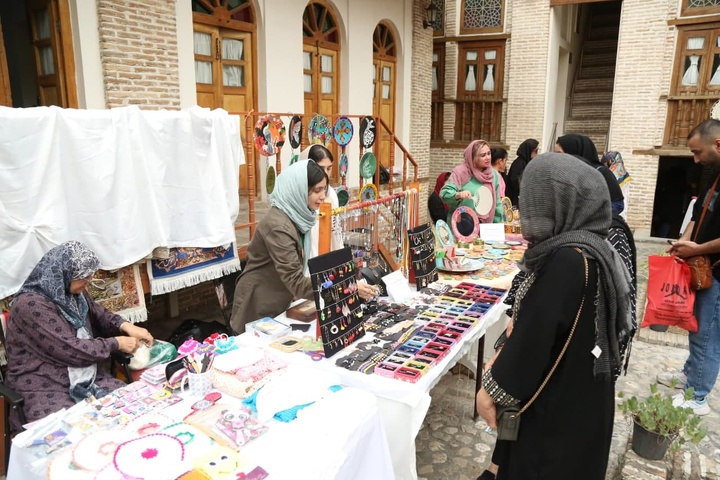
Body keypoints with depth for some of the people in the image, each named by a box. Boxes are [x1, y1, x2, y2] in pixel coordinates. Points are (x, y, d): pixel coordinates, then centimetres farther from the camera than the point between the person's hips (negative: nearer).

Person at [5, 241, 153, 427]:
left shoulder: (75, 293, 5)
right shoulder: (30, 304, -20)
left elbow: (100, 315, 18)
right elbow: (69, 349, -22)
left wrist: (125, 326, -3)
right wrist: (116, 343, -13)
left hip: (86, 378, 7)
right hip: (44, 388, -7)